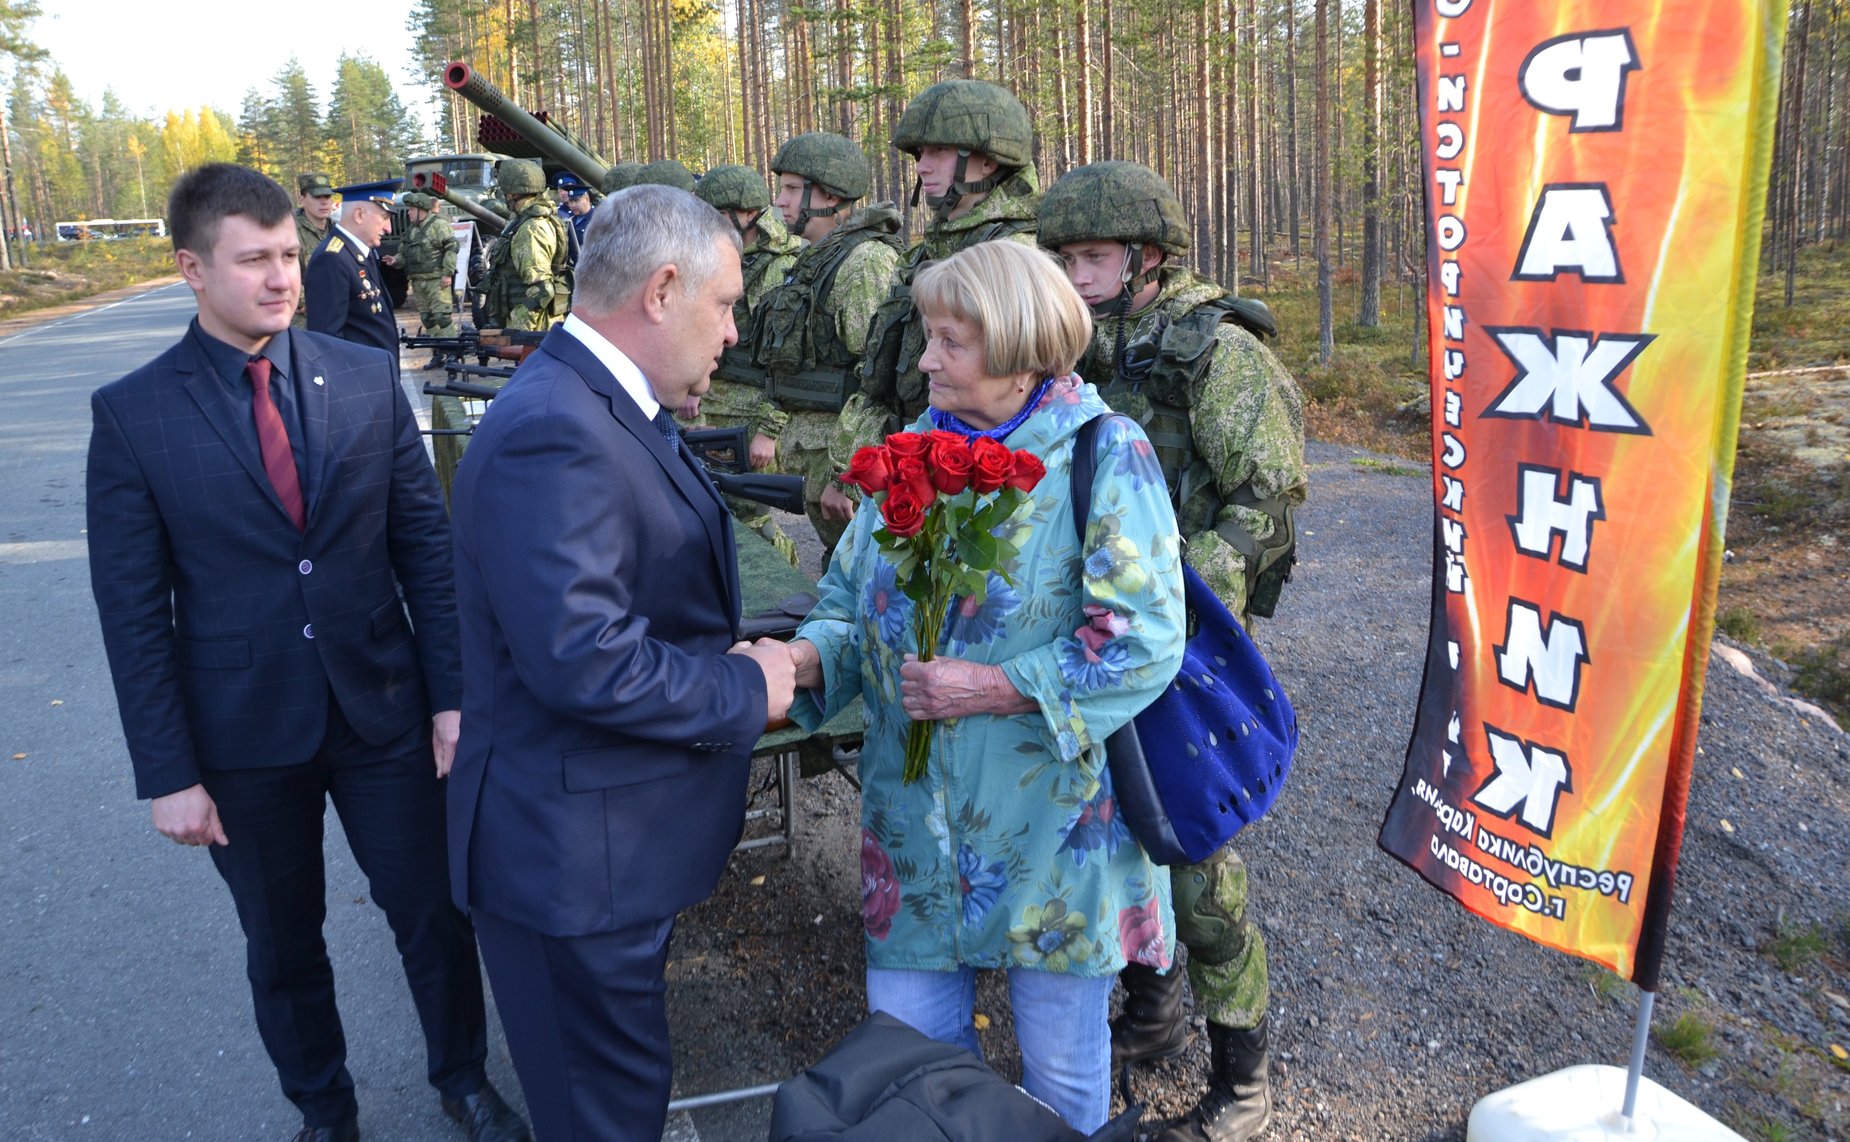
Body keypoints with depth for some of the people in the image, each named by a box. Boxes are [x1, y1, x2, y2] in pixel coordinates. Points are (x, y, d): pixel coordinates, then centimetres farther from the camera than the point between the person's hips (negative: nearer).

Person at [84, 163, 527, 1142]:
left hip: (385, 712, 1)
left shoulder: (367, 379, -3)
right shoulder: (131, 415, -7)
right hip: (244, 736, -1)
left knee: (434, 915, 14)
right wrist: (167, 773, -7)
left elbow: (427, 545, 0)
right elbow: (133, 612, -6)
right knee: (283, 946, 18)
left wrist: (452, 696, -3)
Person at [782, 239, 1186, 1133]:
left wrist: (996, 688, -20)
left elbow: (1145, 640, -16)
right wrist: (805, 657, -12)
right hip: (917, 823, 4)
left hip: (1053, 823, -4)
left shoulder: (1105, 456, -10)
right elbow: (849, 601, 10)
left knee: (1063, 1079, 13)